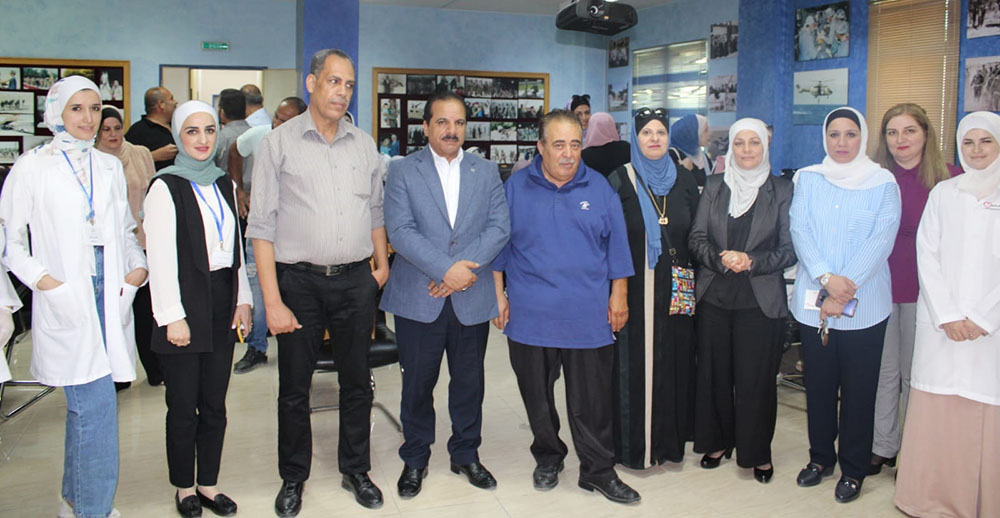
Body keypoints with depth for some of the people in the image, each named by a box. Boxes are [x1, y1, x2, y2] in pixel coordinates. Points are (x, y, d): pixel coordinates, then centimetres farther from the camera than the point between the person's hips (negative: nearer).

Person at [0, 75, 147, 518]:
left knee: (85, 405, 13)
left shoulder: (110, 166, 13)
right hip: (66, 300, -5)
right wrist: (42, 279, -11)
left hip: (110, 295, 5)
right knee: (96, 407, -9)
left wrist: (138, 266, 3)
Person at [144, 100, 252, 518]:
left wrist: (243, 300, 9)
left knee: (214, 404, 11)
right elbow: (160, 257, -10)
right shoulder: (165, 187, -7)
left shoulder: (224, 185, 12)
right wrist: (173, 317, -13)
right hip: (186, 306, -5)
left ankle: (208, 484, 24)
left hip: (222, 306, 5)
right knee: (183, 406, 5)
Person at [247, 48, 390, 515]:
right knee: (294, 388, 8)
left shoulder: (364, 144, 9)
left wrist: (382, 265, 10)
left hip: (356, 281, 3)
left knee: (357, 382, 12)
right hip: (299, 280, -3)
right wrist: (272, 300, -11)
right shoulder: (278, 143, -3)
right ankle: (293, 479, 27)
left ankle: (356, 470, 30)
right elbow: (261, 226, -6)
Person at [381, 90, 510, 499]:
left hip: (472, 298, 2)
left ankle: (466, 454, 31)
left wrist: (464, 268, -14)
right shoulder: (402, 171, 1)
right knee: (417, 383, 9)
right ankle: (415, 458, 27)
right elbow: (400, 231, -11)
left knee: (469, 382, 12)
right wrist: (446, 269, -19)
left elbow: (499, 227, -1)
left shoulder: (487, 172, 9)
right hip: (418, 300, -2)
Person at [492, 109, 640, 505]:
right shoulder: (516, 188, 2)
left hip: (588, 316, 0)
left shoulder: (599, 188, 3)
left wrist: (618, 297, 2)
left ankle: (598, 471, 19)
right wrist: (498, 295, 3)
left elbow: (616, 246, 6)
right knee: (537, 397, 12)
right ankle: (547, 458, 32)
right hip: (529, 315, 1)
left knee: (592, 400, 4)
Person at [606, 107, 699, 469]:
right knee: (635, 366, 1)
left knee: (674, 362, 9)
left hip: (675, 291, 4)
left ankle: (670, 439, 24)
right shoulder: (619, 182, -2)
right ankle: (634, 445, 14)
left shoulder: (684, 183, 9)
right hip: (636, 290, -3)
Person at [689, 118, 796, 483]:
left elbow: (789, 250, -2)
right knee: (714, 373, 8)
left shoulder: (781, 190, 1)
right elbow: (697, 238, 4)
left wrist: (751, 261, -16)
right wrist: (721, 260, -14)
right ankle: (718, 442, 26)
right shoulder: (714, 186, 8)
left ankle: (758, 452, 17)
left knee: (755, 377, 1)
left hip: (761, 300, -2)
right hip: (714, 296, 2)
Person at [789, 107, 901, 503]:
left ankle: (853, 469, 21)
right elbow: (799, 230, -4)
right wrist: (826, 278, -18)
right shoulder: (806, 179, 6)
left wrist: (844, 291, -16)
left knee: (859, 390, 6)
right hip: (813, 304, 2)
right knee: (819, 385, 11)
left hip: (864, 307, -2)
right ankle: (821, 457, 29)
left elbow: (880, 241, -9)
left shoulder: (883, 183, 1)